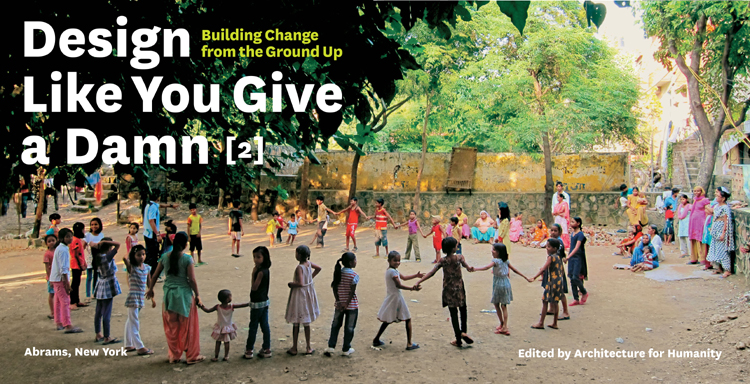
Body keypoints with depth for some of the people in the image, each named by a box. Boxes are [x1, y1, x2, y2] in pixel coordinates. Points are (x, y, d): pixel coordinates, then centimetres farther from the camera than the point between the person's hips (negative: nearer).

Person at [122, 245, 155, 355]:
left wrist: (152, 298, 16)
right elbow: (125, 259, -38)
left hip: (141, 297, 7)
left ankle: (128, 345, 26)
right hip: (133, 297, -7)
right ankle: (140, 347, -1)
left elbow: (149, 283, 14)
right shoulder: (131, 267, -11)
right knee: (134, 322, -2)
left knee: (131, 321, 18)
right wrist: (130, 251, -26)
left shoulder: (147, 267, 6)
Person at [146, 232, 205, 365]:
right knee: (188, 326, 8)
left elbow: (155, 275, 9)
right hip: (184, 294, -4)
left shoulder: (165, 257, 0)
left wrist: (150, 289, 25)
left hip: (169, 294, 4)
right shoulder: (187, 259, -13)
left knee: (171, 327, 15)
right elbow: (192, 280, -13)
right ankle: (192, 356, 17)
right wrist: (197, 296, -2)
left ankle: (174, 356, 25)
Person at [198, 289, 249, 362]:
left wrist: (201, 306, -4)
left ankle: (216, 357, 16)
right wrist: (249, 303, -7)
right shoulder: (232, 306, -20)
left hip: (219, 328, 0)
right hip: (228, 327, 0)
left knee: (218, 342, 11)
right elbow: (242, 305, -18)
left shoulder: (217, 307, -18)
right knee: (227, 343, 12)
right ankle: (226, 357, 19)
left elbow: (208, 310, -15)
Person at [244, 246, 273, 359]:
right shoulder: (266, 270, 5)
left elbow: (254, 287, -20)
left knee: (253, 326, 2)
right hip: (265, 300, 9)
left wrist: (254, 273, -19)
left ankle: (249, 350, 11)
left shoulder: (261, 272, -23)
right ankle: (266, 349, 16)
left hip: (257, 303, -9)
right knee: (265, 325, 11)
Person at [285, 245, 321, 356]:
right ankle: (308, 348, 19)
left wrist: (291, 284, -13)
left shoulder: (299, 268, -22)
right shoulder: (309, 263, 0)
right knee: (306, 323, 14)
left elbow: (300, 283, -30)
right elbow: (318, 268, 20)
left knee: (296, 323, 5)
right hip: (308, 294, 7)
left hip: (299, 295, -7)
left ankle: (294, 348, 13)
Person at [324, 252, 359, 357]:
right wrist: (347, 304, -12)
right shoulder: (354, 276, -15)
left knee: (336, 325, 17)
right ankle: (346, 349, 17)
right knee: (349, 327, 8)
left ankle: (331, 347, 13)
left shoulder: (338, 272, 0)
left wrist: (338, 301, -3)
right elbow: (352, 292, -17)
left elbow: (334, 288, -3)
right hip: (352, 305, -4)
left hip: (340, 304, 5)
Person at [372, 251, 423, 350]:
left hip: (391, 298, 9)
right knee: (408, 319, 1)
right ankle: (409, 344, 2)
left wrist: (416, 275, 15)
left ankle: (376, 340, 20)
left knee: (387, 320, 17)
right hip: (396, 297, -9)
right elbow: (399, 285, -23)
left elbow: (404, 278, 21)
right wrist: (412, 288, -26)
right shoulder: (392, 271, -19)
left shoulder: (392, 270, 12)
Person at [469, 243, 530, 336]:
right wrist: (525, 277, 22)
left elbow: (486, 267, -32)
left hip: (499, 284, -7)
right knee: (504, 305, 9)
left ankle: (503, 324, 17)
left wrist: (475, 269, -44)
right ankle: (504, 326, 8)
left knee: (496, 304, 9)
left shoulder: (496, 261, -15)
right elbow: (514, 270, 12)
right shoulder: (505, 261, 6)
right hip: (506, 282, 7)